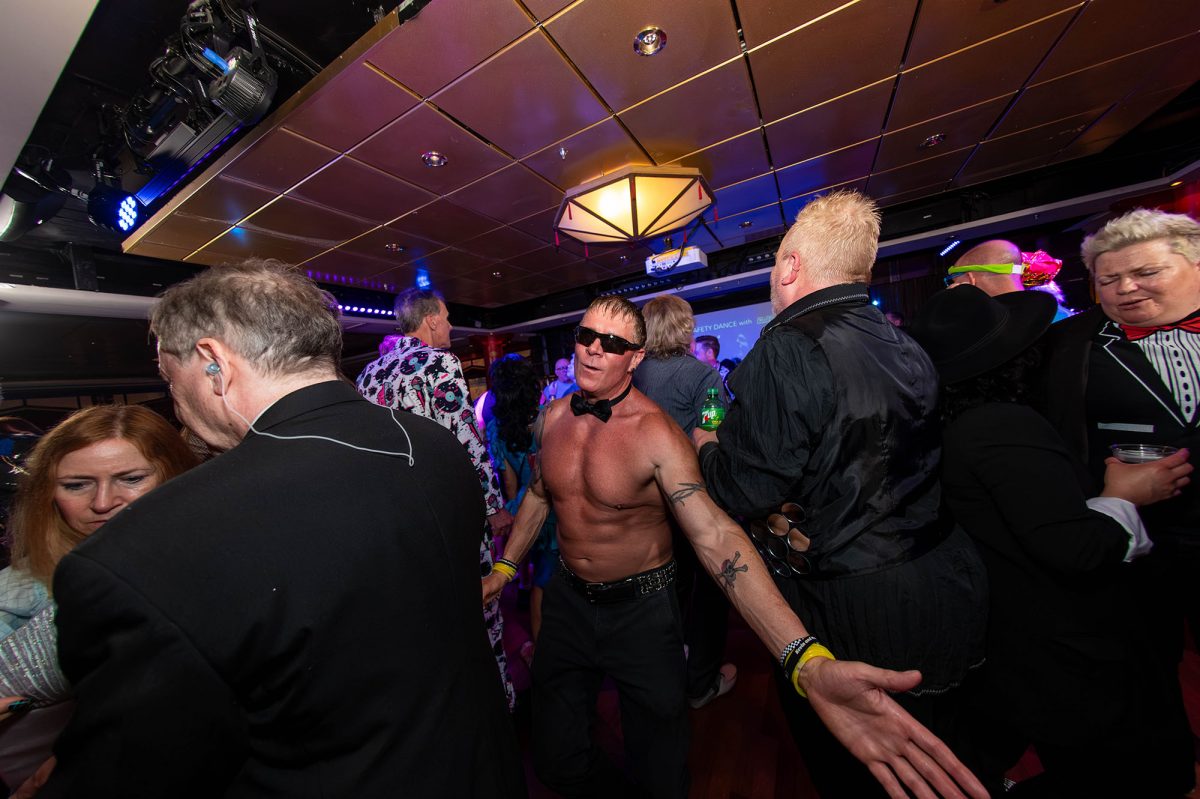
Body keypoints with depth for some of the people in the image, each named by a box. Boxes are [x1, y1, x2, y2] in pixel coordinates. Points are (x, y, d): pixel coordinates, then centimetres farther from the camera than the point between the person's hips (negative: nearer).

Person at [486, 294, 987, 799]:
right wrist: (504, 568, 10)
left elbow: (715, 535, -32)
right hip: (567, 599, 6)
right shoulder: (553, 417, -5)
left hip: (640, 611, -5)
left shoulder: (655, 434, -25)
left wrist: (809, 663, -43)